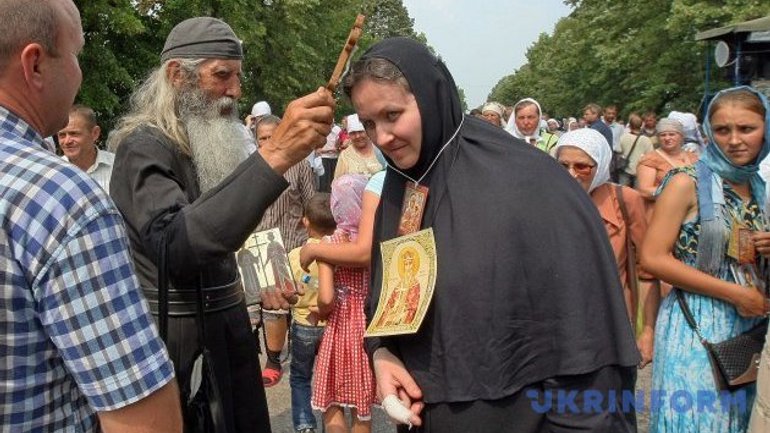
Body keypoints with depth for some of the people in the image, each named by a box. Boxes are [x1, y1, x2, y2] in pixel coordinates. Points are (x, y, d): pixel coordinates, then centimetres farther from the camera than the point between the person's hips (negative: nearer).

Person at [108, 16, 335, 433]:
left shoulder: (204, 146, 12)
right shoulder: (144, 149, -16)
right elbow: (176, 246, -37)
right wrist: (274, 155, -43)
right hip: (183, 341, -8)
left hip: (228, 328, 8)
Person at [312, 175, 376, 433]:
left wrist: (321, 313, 0)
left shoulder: (330, 243, -13)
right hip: (374, 325, 3)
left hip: (343, 327, -3)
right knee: (363, 406, 18)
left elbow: (326, 298, -20)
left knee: (332, 403, 14)